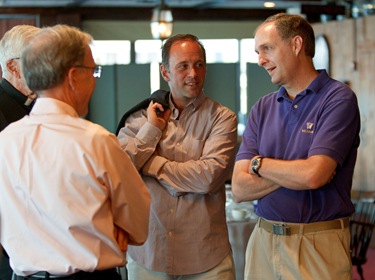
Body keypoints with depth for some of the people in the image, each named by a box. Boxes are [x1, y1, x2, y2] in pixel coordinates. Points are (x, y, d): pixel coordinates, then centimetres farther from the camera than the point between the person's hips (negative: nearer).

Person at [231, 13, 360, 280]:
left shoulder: (338, 98, -9)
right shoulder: (262, 108, 7)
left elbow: (314, 175, -21)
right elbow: (240, 188, -1)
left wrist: (259, 164, -5)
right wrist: (297, 172, -13)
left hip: (319, 245, -5)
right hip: (263, 240, 5)